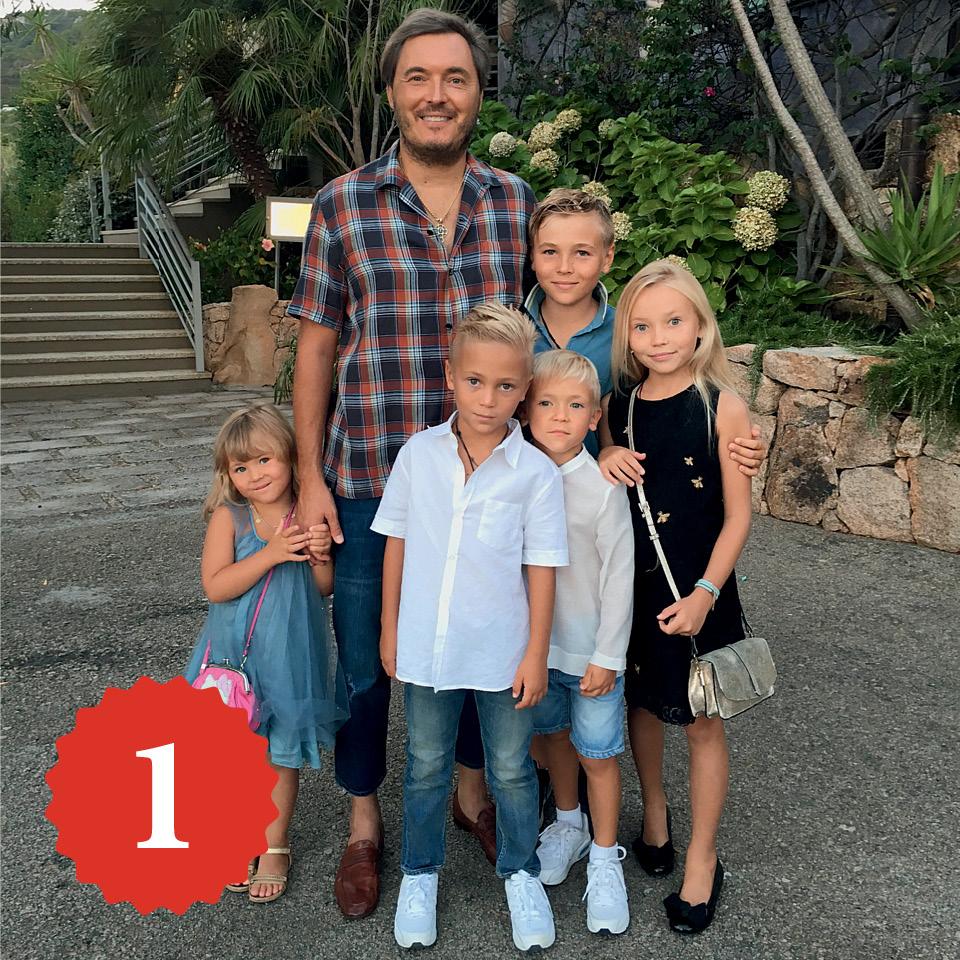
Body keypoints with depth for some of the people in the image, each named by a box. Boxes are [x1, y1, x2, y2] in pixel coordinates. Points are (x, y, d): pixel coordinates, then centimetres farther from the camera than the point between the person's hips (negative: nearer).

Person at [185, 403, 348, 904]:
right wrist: (272, 554, -27)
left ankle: (274, 847, 33)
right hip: (236, 657, 0)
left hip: (289, 657, 0)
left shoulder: (309, 515, -6)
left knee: (283, 754, 14)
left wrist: (321, 554, -19)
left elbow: (324, 590, 1)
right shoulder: (228, 517, -10)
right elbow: (215, 586, -18)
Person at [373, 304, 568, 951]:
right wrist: (390, 630, 5)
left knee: (511, 769, 17)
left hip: (503, 652, -1)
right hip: (427, 648, 2)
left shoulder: (536, 472, -11)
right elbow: (397, 544, 2)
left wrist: (536, 654, -5)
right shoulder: (418, 455, -6)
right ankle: (420, 872, 41)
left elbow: (541, 568, -6)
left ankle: (521, 873, 40)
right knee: (426, 766, 19)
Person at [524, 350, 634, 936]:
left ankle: (605, 858, 27)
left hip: (590, 648, -4)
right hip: (535, 640, 4)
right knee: (554, 734, 21)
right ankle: (569, 823, 45)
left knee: (598, 752, 7)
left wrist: (607, 655, -11)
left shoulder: (604, 487, -17)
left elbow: (620, 576, -13)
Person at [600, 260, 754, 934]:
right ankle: (654, 814, 44)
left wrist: (704, 593, -16)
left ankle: (703, 859, 28)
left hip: (696, 590, -4)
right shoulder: (622, 405, 1)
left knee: (701, 722, 9)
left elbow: (738, 514, -10)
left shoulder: (723, 408, -12)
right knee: (642, 703, 19)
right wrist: (606, 463, -7)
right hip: (632, 583, 4)